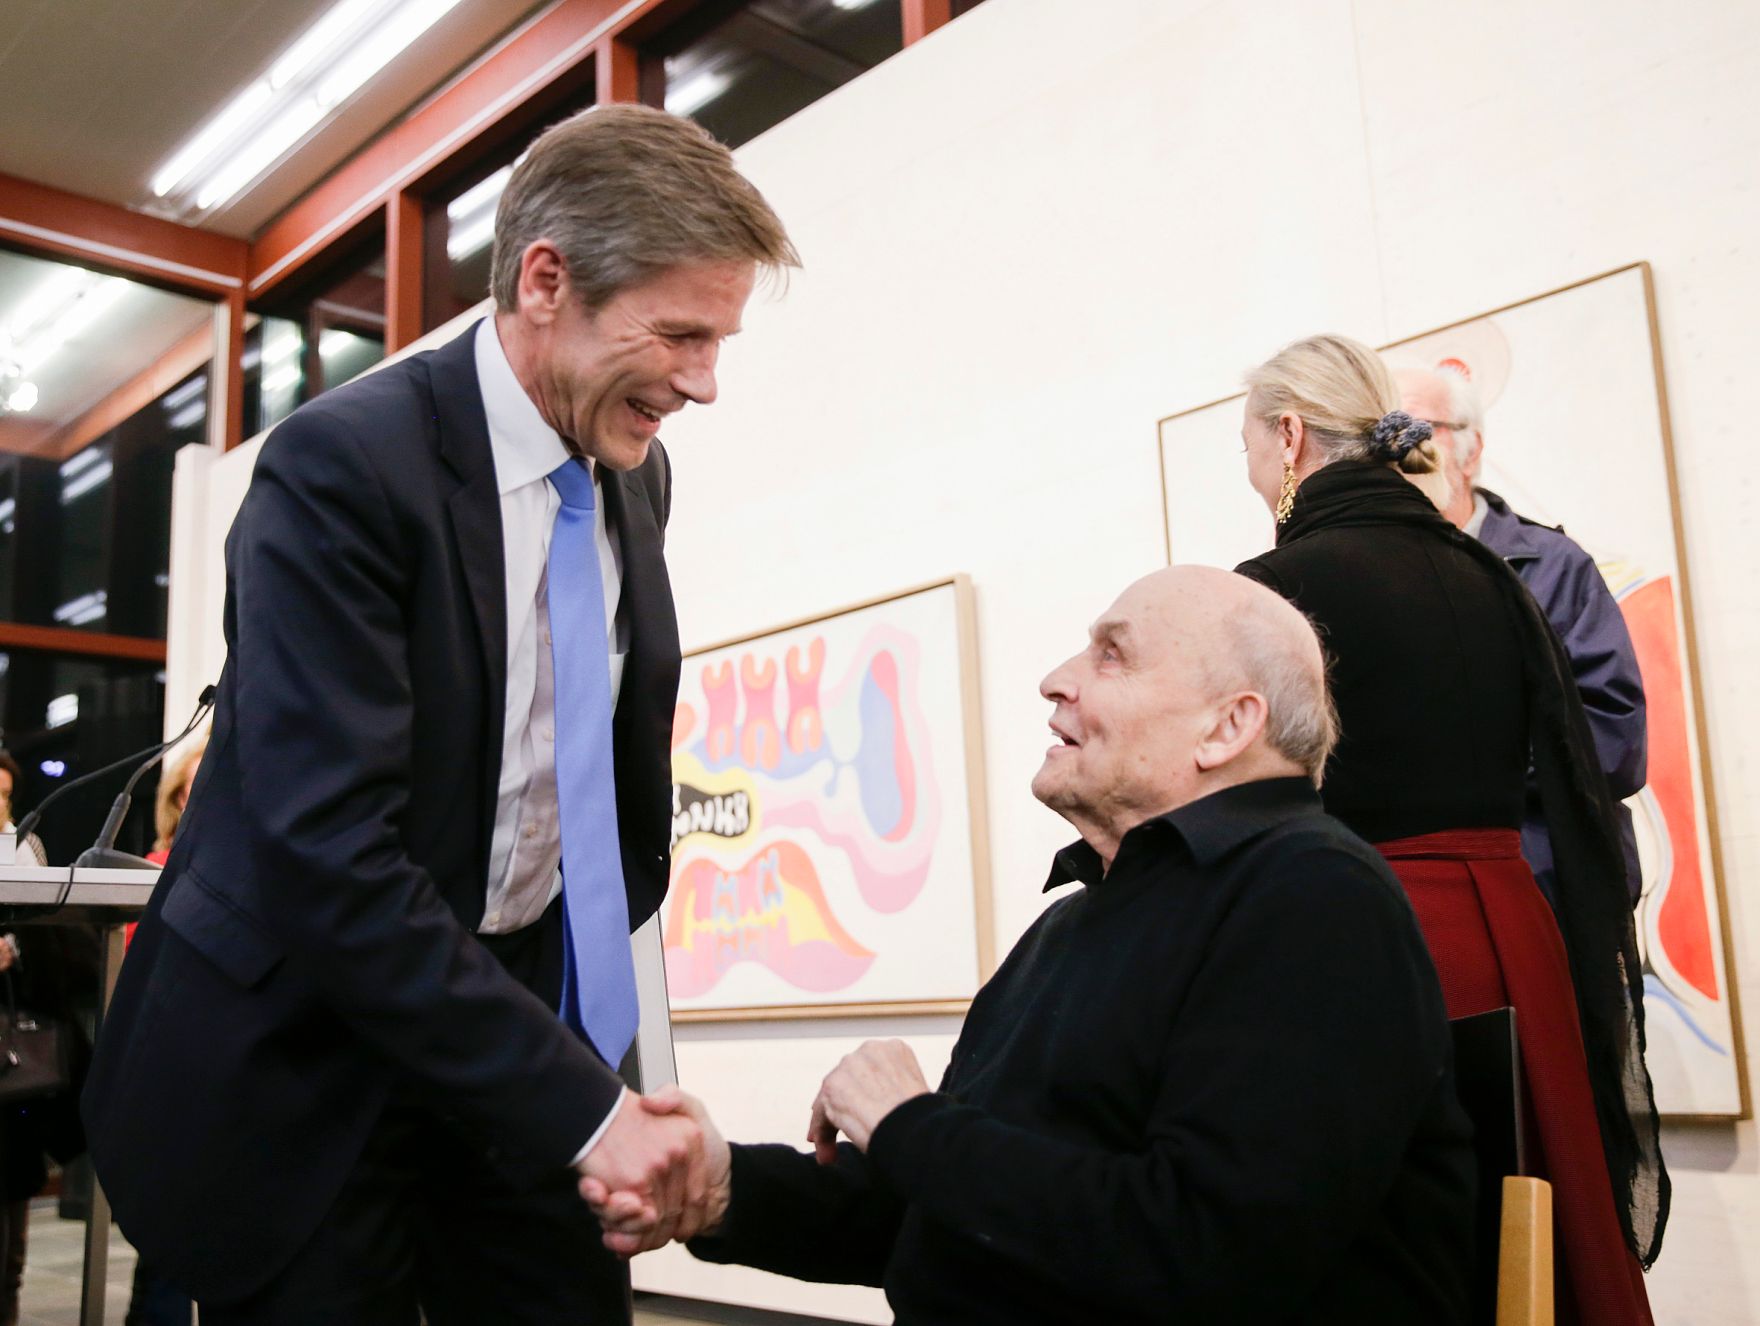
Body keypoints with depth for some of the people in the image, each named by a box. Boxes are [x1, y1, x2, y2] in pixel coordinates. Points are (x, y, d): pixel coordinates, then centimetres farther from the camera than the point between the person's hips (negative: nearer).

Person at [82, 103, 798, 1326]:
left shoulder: (636, 476, 1)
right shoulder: (343, 467, -21)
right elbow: (325, 856, -27)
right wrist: (581, 1103, -27)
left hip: (523, 1002, 6)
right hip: (301, 1062, -5)